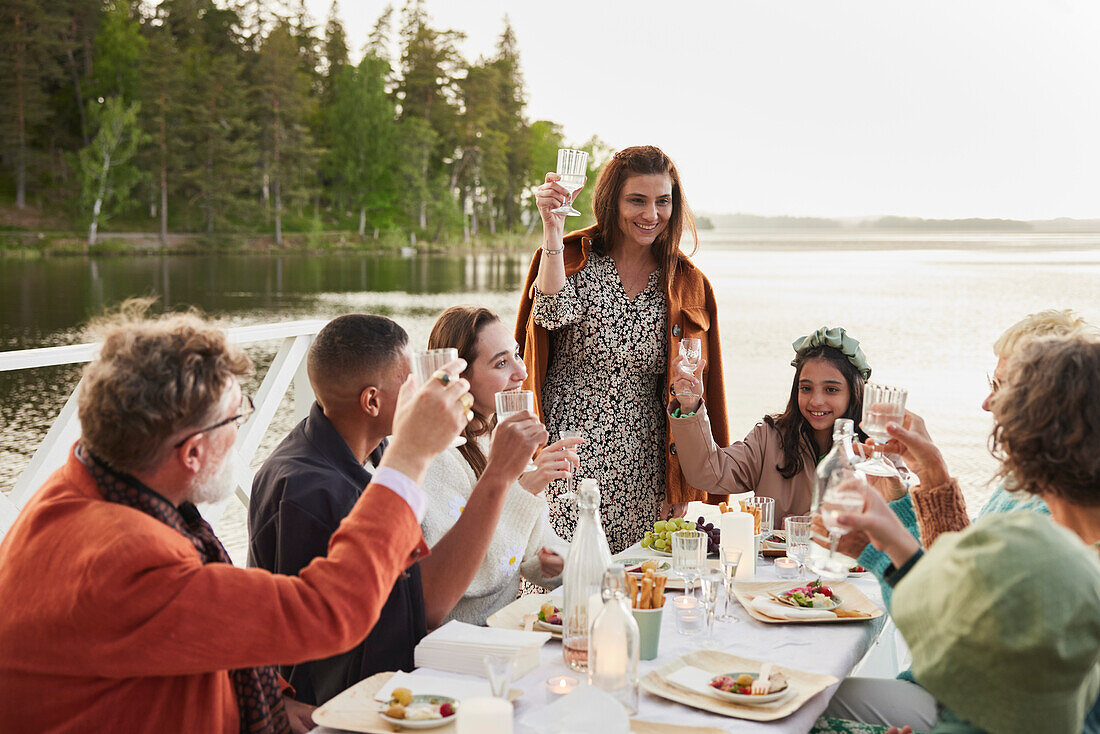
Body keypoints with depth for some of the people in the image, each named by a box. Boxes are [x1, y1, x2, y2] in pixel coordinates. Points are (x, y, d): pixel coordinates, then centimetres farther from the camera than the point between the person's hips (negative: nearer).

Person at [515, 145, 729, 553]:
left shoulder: (688, 286, 7)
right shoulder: (574, 259, 2)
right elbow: (551, 314, -19)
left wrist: (679, 489, 6)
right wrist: (552, 228, -20)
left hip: (642, 468, 2)